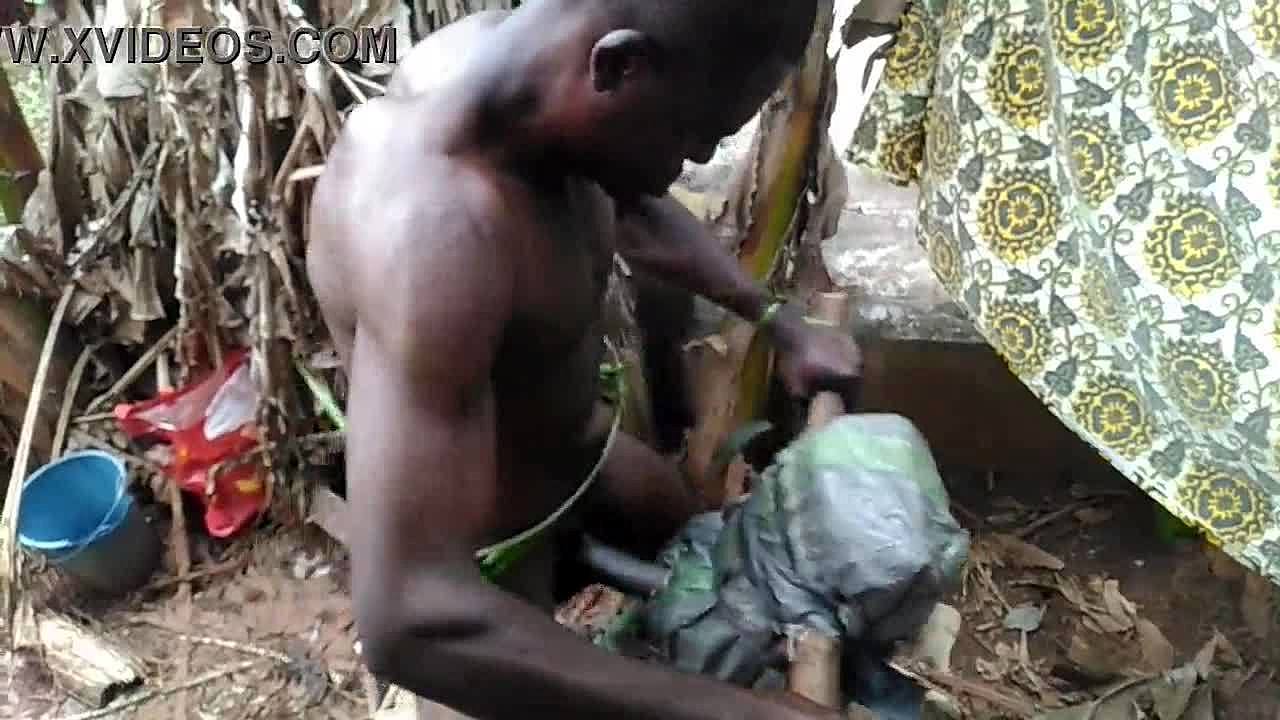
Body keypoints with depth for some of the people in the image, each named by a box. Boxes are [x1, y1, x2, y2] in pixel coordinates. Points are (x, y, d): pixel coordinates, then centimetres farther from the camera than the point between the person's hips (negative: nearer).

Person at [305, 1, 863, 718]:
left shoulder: (528, 59, -18)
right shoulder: (433, 225, -45)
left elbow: (638, 213, 4)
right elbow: (409, 618, -49)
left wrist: (782, 322, -3)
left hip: (574, 439, 8)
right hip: (486, 527, -7)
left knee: (685, 531, 31)